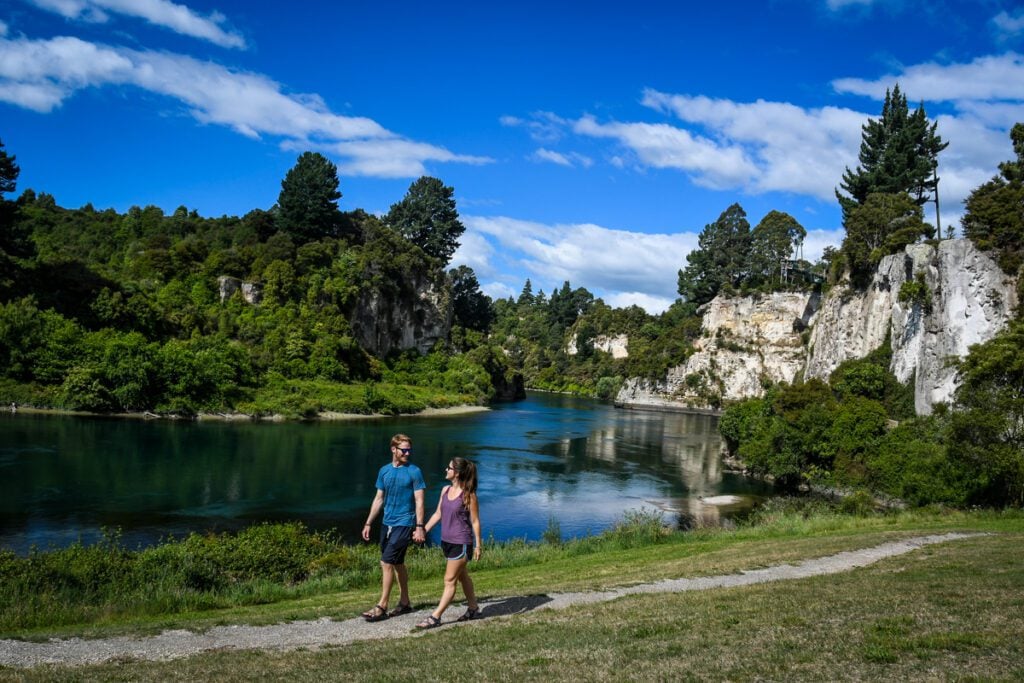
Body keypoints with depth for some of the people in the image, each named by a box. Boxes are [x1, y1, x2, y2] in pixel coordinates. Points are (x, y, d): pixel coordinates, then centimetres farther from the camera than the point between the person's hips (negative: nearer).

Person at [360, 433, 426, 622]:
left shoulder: (414, 472, -8)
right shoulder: (384, 471, 7)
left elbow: (419, 501, -9)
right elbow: (378, 499, 13)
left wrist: (419, 527, -14)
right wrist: (368, 523, 10)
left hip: (404, 524, -6)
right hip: (387, 523, 6)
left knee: (387, 563, -11)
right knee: (398, 563, 14)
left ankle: (382, 606, -4)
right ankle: (404, 603, 25)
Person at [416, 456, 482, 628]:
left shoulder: (468, 494, -15)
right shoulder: (446, 490, 4)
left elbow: (475, 521, -12)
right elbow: (438, 514, 13)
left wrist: (477, 545, -11)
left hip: (461, 543, -8)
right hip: (447, 541, 8)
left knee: (450, 581, -2)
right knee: (462, 577, 19)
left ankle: (435, 617, 0)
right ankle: (473, 609, 33)